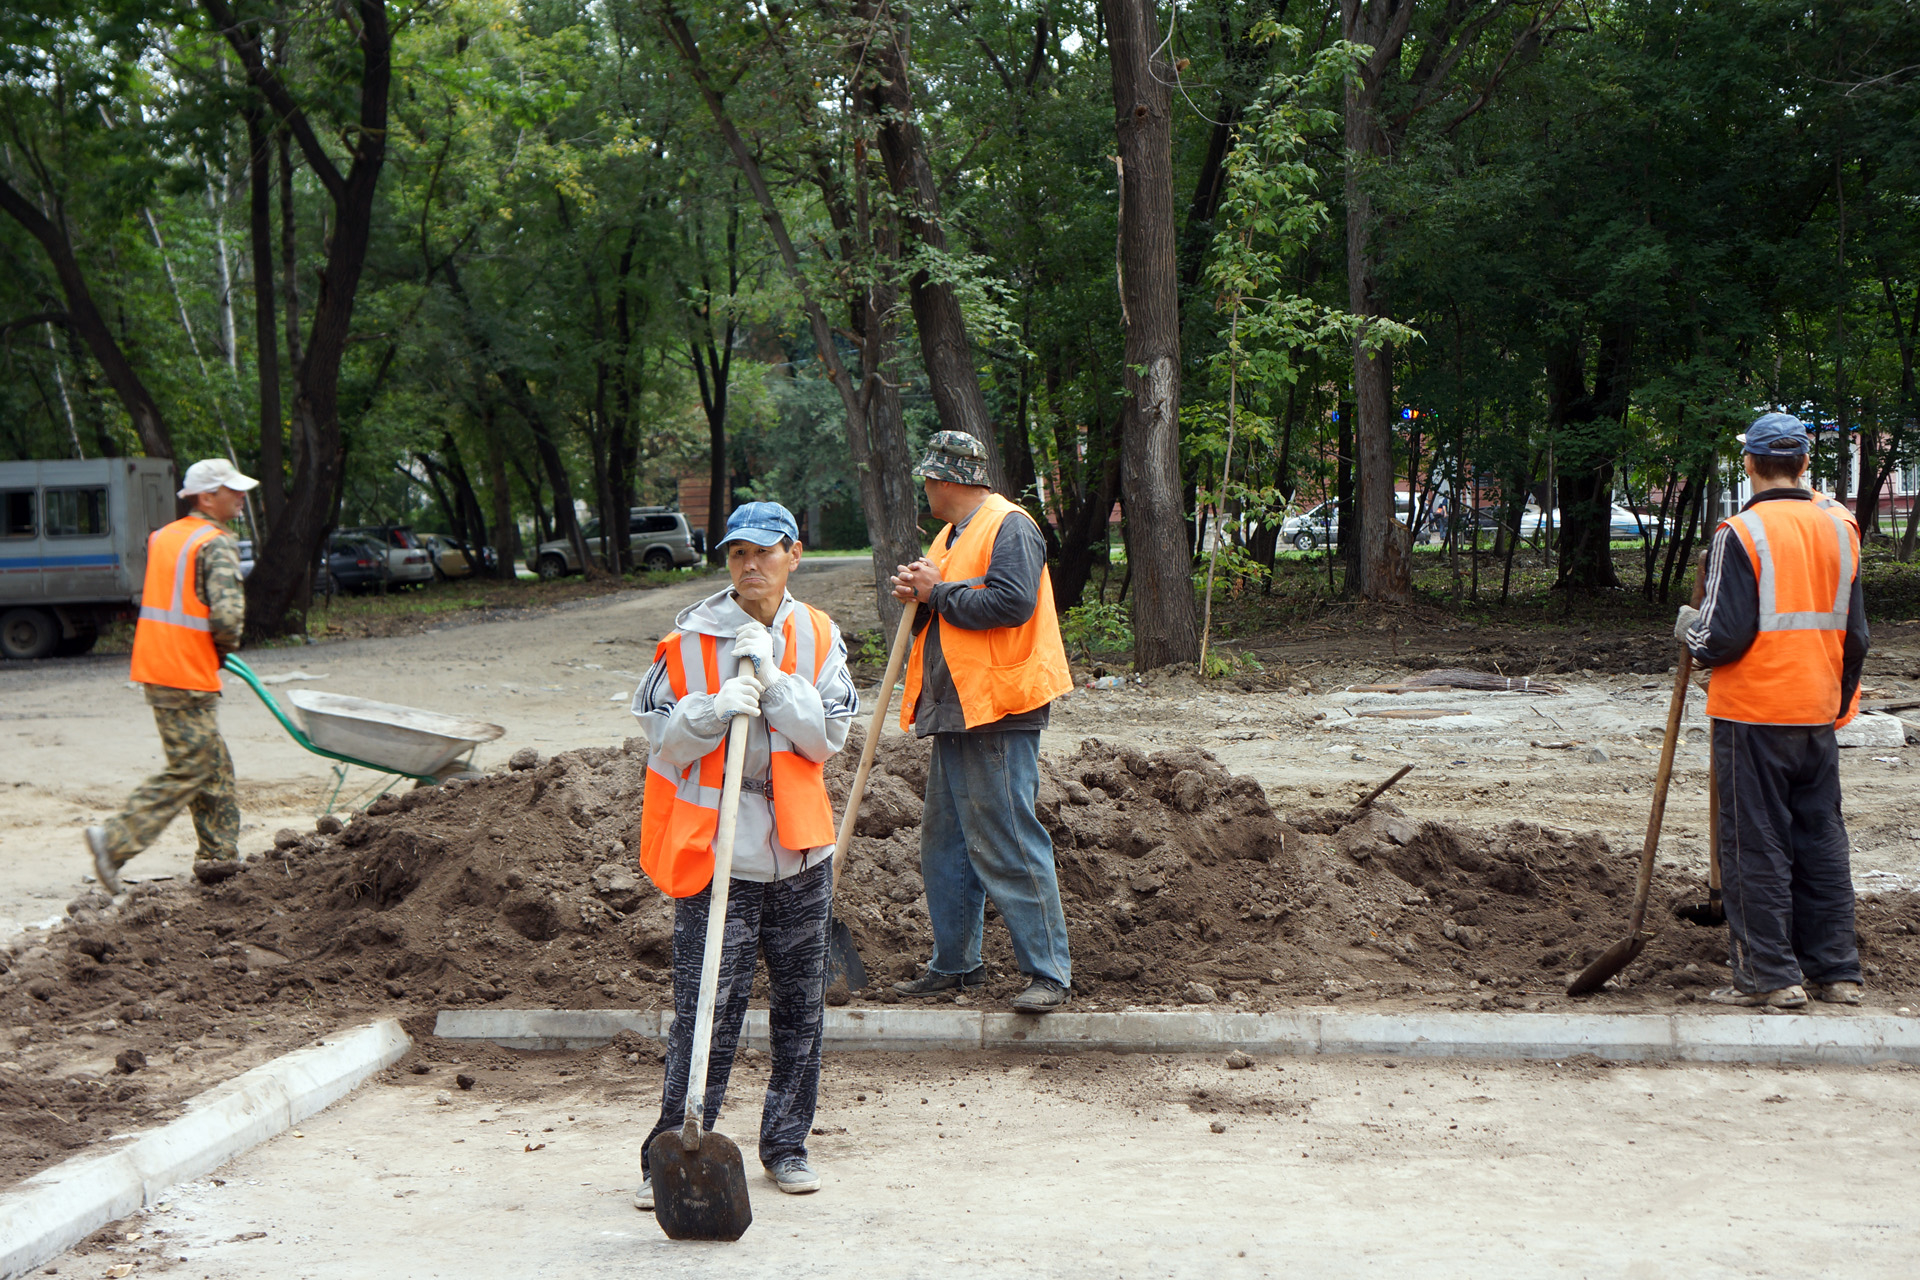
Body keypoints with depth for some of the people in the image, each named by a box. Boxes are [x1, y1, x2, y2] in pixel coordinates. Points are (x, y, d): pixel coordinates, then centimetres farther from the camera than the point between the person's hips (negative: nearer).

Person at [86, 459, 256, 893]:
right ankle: (116, 841, -9)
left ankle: (218, 856, 19)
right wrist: (224, 647, -3)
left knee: (214, 766, 16)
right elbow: (227, 615, -24)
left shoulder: (162, 538, 15)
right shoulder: (216, 545, -12)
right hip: (189, 677, -9)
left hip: (154, 666, 9)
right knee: (188, 770, -5)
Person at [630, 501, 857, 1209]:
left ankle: (787, 1146, 24)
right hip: (715, 845, -3)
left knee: (799, 1005, 10)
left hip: (798, 846, 3)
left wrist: (772, 681, -14)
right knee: (705, 1010, -5)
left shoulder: (818, 636, 5)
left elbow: (828, 735, -4)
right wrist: (716, 707, -20)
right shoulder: (691, 637, -2)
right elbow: (663, 738, -3)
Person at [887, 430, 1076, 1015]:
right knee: (945, 843, 14)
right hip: (955, 713, 10)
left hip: (998, 712, -10)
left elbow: (1011, 602, -25)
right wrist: (920, 597, 4)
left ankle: (1049, 972, -4)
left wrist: (938, 592, -15)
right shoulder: (953, 535, 20)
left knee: (1008, 845, -9)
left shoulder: (1010, 528, -10)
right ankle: (955, 964, 24)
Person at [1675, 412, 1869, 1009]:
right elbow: (1855, 635, 12)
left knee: (1756, 844, 1)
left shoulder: (1741, 534, -13)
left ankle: (1770, 975, 3)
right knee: (1821, 840, 12)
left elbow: (1725, 637, -17)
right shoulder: (1840, 529, 7)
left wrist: (1690, 630, 4)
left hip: (1753, 714, -6)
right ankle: (1835, 971, 17)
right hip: (1819, 714, 6)